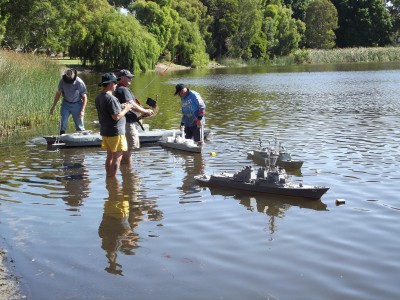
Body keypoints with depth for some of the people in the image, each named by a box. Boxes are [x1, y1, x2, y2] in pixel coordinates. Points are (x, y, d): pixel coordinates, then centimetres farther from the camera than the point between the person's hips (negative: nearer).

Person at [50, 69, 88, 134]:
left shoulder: (80, 83, -20)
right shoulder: (62, 81, -12)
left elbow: (84, 97, -12)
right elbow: (58, 94, 2)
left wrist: (82, 110, -18)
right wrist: (53, 106, 5)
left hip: (77, 105, -2)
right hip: (66, 104, 2)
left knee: (79, 126, 2)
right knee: (63, 124, -4)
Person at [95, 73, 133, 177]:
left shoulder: (98, 98, 9)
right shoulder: (110, 98, -21)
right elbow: (116, 116, -24)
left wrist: (121, 107, 12)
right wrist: (125, 109, -8)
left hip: (105, 132, 9)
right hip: (115, 132, -9)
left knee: (110, 156, 18)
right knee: (117, 157, -1)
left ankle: (108, 177, 24)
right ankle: (112, 178, 0)